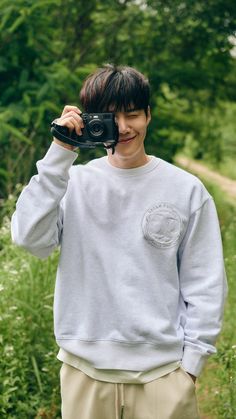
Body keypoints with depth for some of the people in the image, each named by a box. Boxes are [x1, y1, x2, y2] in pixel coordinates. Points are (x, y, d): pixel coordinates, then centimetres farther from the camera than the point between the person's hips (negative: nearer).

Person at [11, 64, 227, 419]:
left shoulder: (187, 190, -1)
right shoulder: (74, 183, 1)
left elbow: (205, 284, 1)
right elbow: (29, 238, -14)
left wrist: (191, 360, -2)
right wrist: (60, 155, -14)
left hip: (162, 371, 0)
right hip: (84, 369, 1)